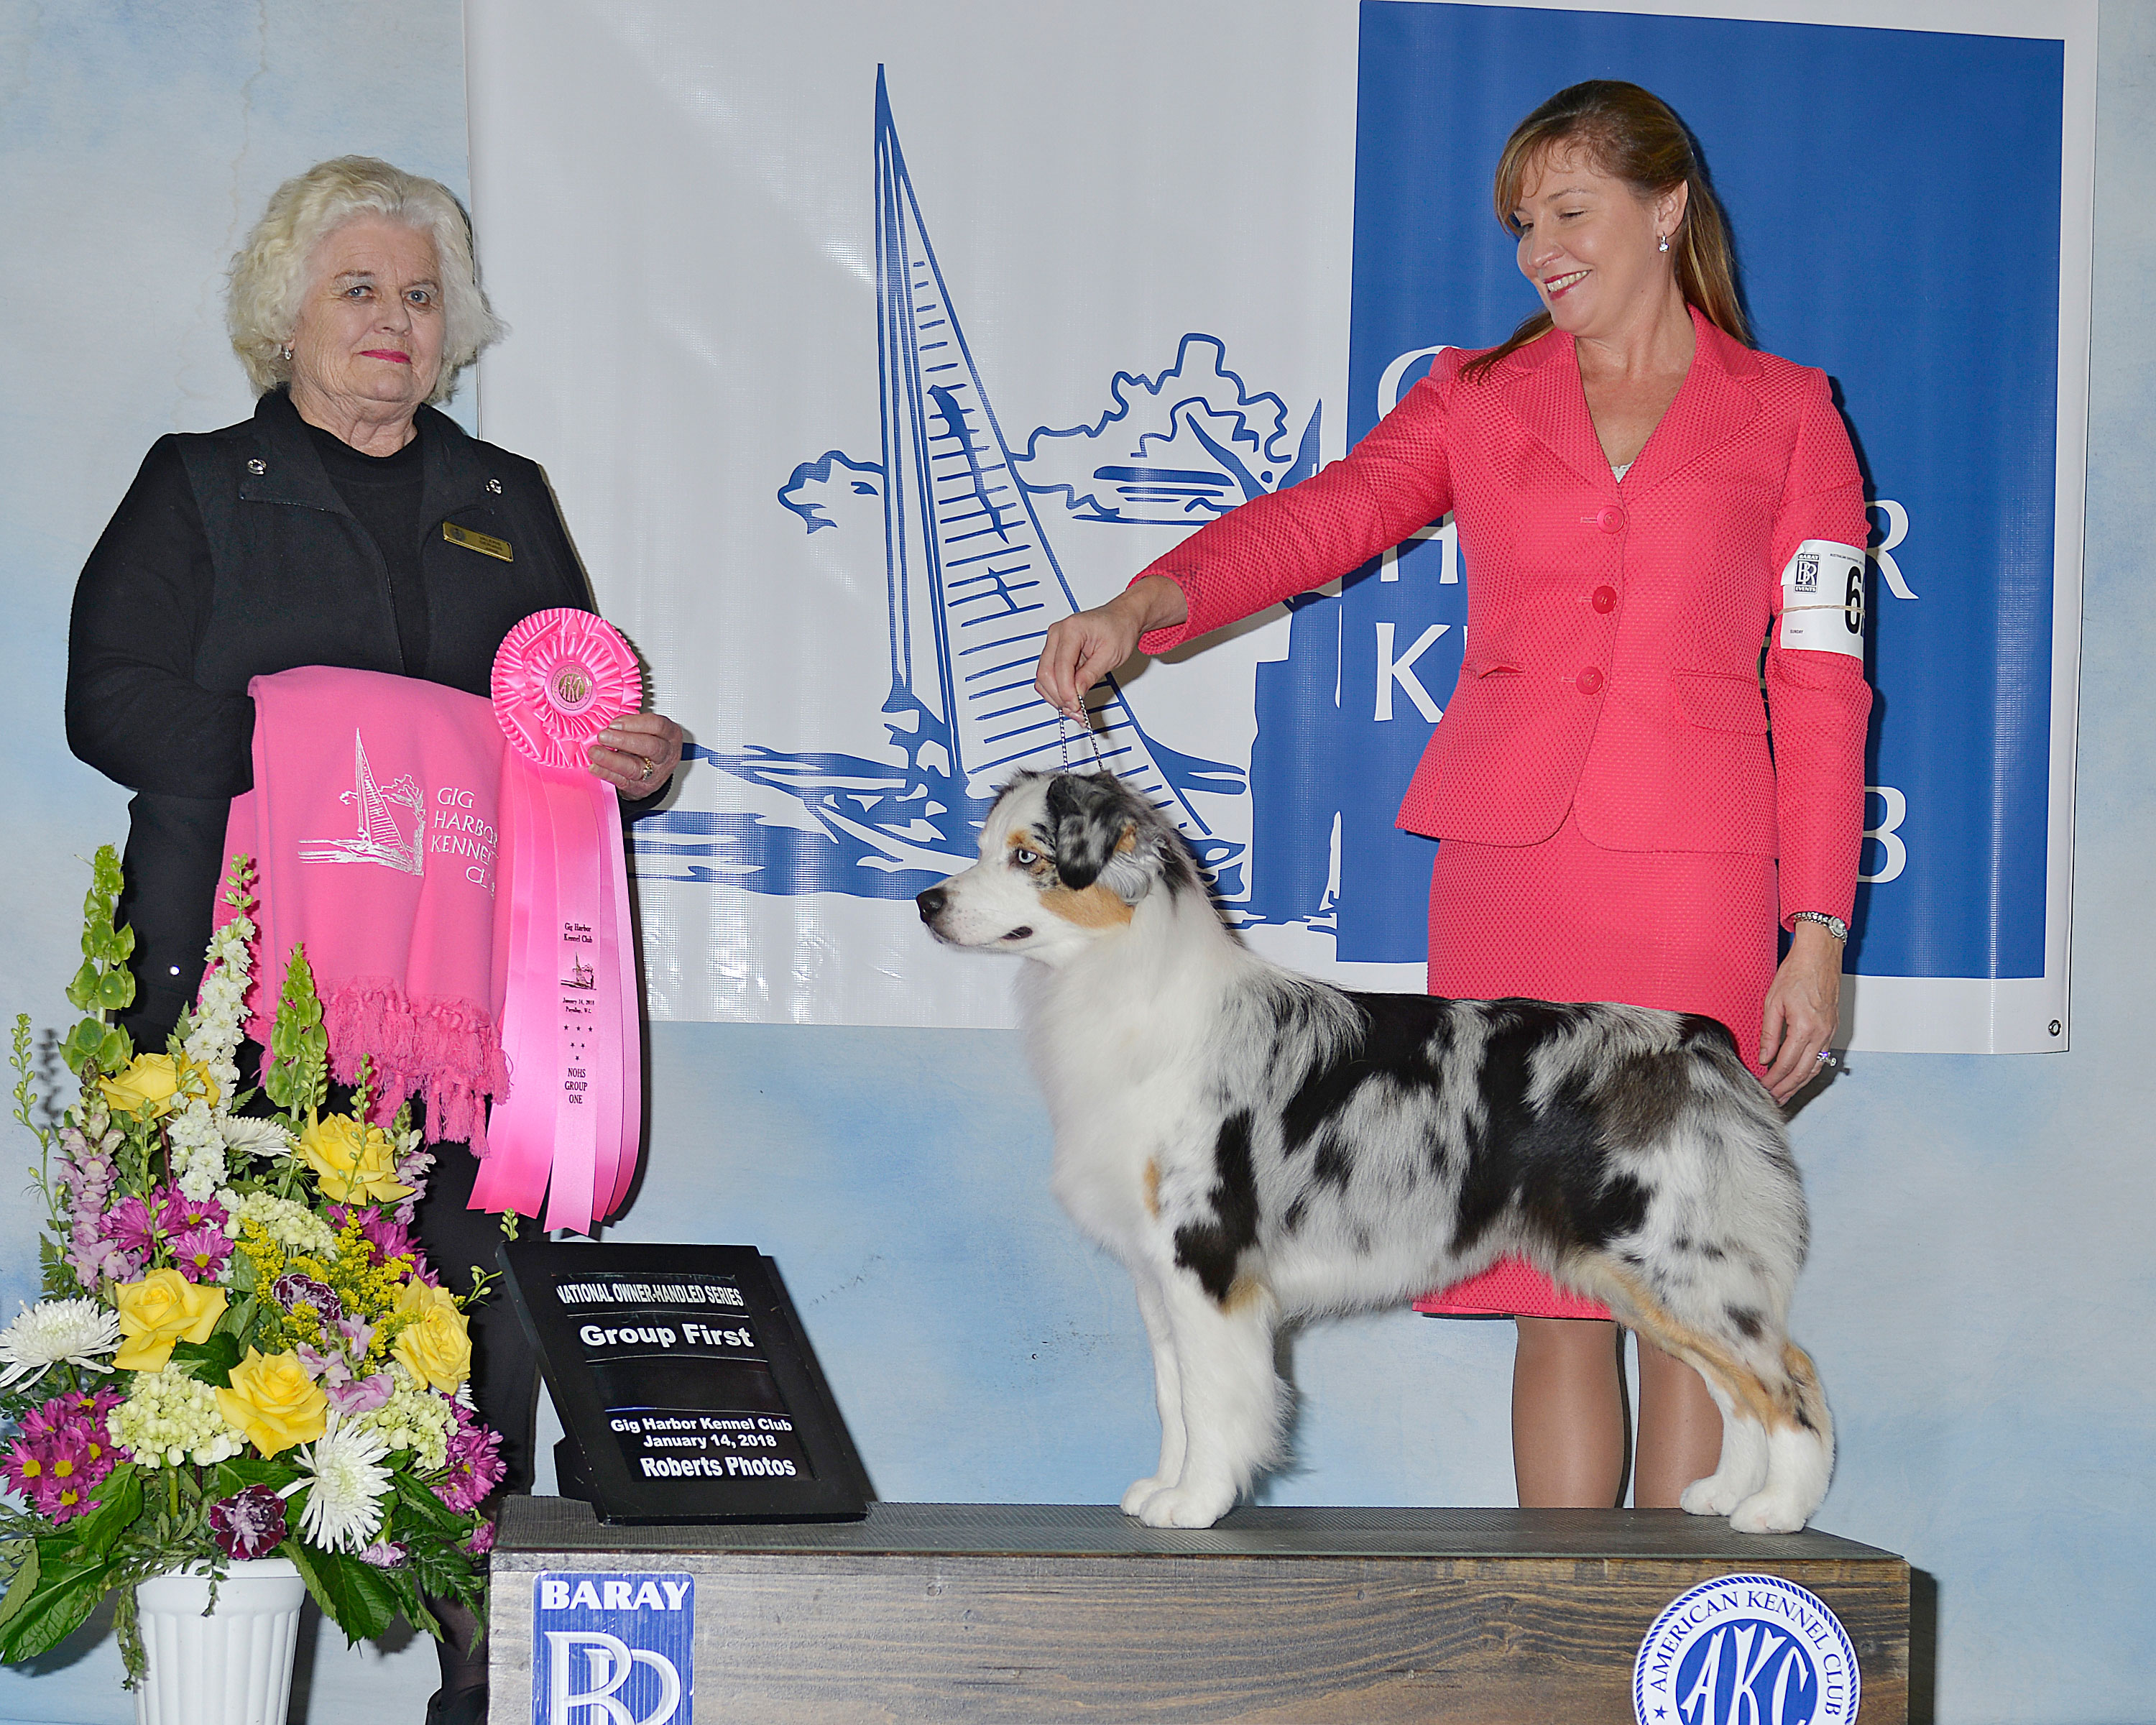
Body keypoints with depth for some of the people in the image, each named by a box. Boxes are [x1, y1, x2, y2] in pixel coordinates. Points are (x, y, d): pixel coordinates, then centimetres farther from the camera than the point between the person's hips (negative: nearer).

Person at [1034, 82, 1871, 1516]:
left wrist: (1818, 934, -2)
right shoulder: (1481, 399, 15)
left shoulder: (1785, 415, 9)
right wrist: (1139, 606, -19)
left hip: (1693, 866, -2)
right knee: (1554, 1288, 3)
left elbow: (1822, 687, 6)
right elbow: (1325, 516, -1)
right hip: (1504, 861, 2)